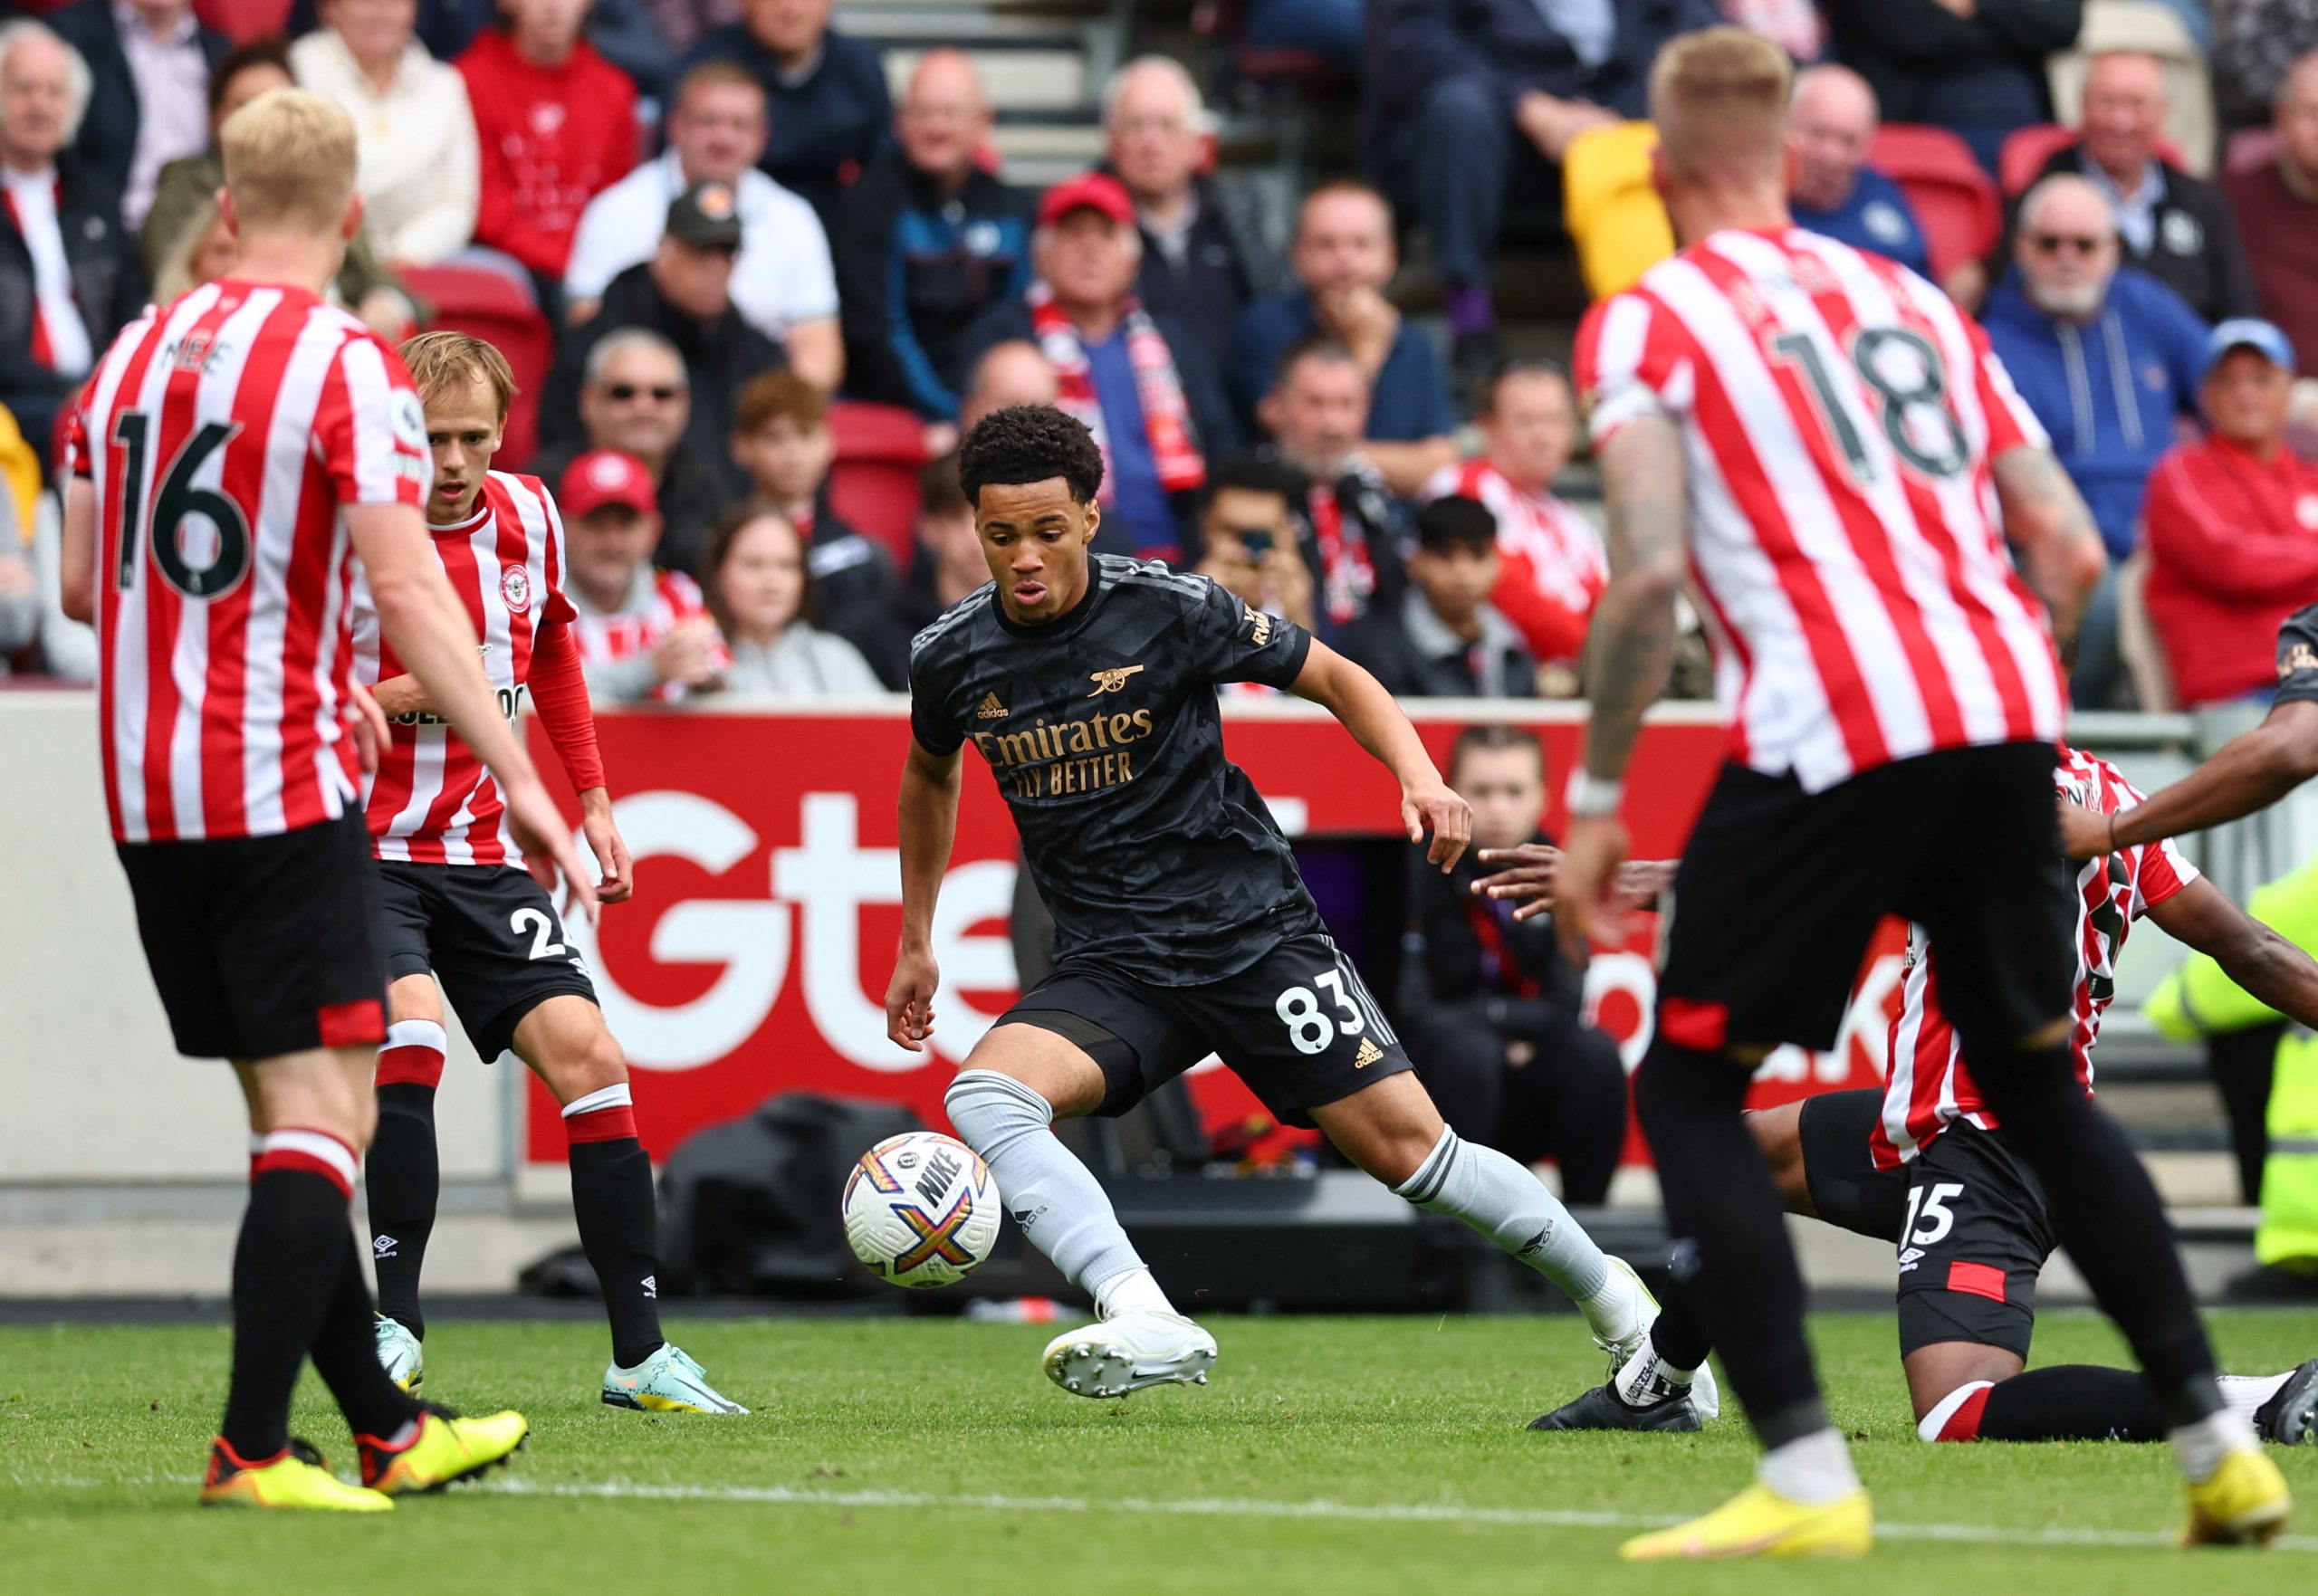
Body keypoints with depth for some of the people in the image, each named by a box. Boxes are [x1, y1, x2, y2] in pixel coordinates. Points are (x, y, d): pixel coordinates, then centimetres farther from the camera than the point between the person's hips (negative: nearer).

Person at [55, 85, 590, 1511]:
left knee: (290, 1116, 14)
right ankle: (253, 1449, -14)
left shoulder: (134, 352, 10)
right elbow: (409, 595, -16)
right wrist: (520, 780, -14)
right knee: (325, 1116, -6)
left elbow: (84, 582, 17)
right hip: (284, 792, -7)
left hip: (147, 799, 7)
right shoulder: (346, 365, -10)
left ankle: (383, 1428, 20)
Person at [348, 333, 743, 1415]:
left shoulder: (527, 518, 2)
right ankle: (394, 1325, -17)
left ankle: (641, 1353, -1)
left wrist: (593, 800, 19)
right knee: (412, 1034, -28)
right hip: (360, 848, -5)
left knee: (586, 1055, -6)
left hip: (481, 855, 5)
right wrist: (398, 697, -25)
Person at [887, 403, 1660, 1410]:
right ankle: (1146, 1325, -40)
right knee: (984, 1094, -27)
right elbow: (932, 773, 22)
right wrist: (915, 941, 27)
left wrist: (1421, 778, -14)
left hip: (1254, 936, -3)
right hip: (1109, 968, 3)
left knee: (1406, 1146, -9)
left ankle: (1619, 1307, 13)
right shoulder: (949, 658, -1)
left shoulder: (1171, 610, -11)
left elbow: (1332, 677, 2)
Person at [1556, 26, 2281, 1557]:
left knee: (1687, 1085, 5)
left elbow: (1649, 571, -8)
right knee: (2036, 1077, 20)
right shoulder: (1917, 303, 21)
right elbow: (2071, 552, 15)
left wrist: (1595, 802, -3)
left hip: (1833, 728, -5)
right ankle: (2218, 1444, 15)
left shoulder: (1644, 322, 5)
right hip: (2006, 710, 5)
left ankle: (1806, 1475, -8)